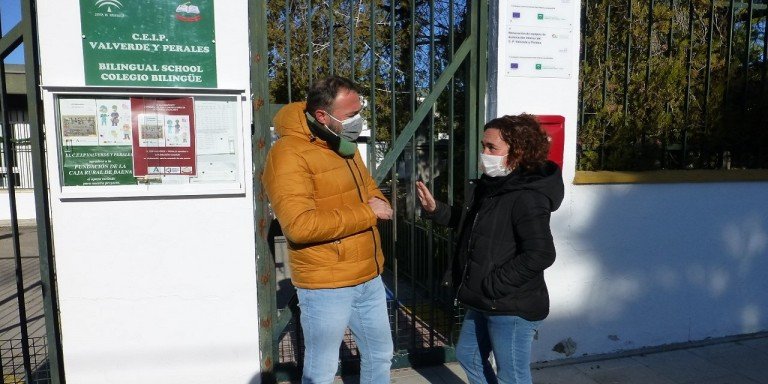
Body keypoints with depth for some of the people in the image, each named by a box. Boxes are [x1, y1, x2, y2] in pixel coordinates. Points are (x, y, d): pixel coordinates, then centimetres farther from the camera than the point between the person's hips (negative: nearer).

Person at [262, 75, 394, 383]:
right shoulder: (289, 154, -19)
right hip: (326, 286, -8)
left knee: (380, 355, 23)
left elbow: (368, 186, 22)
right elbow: (299, 225, -29)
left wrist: (379, 203, -3)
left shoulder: (344, 144, 9)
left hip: (369, 278, 8)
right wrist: (366, 214, -22)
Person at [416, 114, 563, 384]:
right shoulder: (489, 186, 5)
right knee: (468, 355, 26)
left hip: (512, 307, -9)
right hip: (484, 303, 9)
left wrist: (492, 286, -24)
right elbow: (469, 223, 19)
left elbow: (540, 255, -29)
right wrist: (436, 210, 3)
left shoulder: (527, 198, -23)